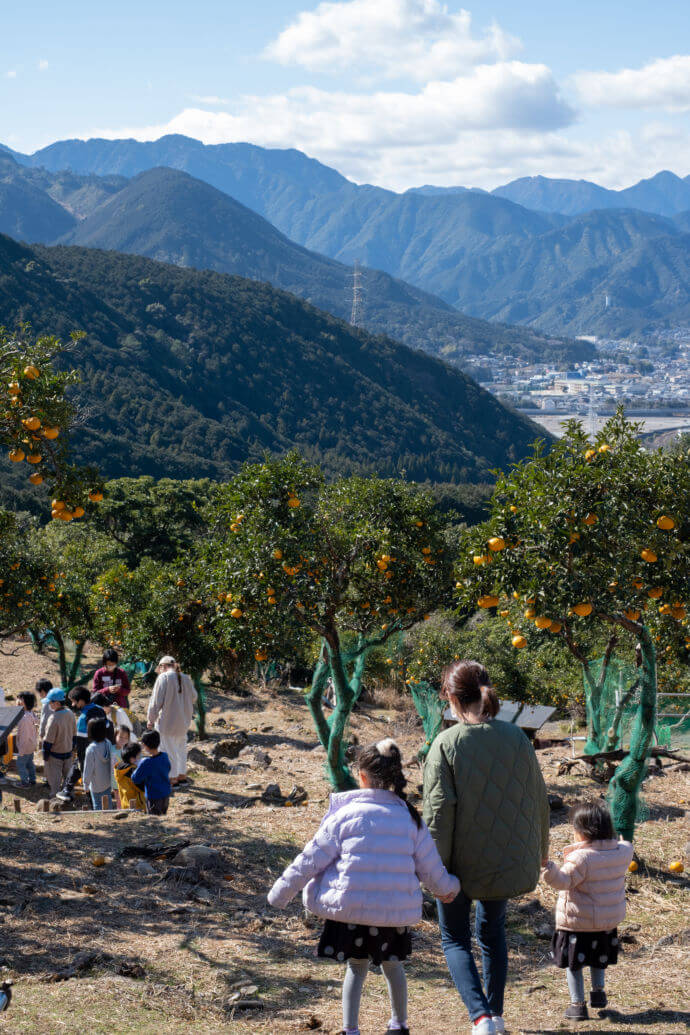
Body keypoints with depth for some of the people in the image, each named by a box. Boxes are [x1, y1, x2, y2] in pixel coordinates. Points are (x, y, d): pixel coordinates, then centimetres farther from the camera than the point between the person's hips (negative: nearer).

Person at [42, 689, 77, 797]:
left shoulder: (54, 718, -28)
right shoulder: (70, 714, -4)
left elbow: (48, 740, -22)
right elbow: (74, 734, 8)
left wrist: (45, 756, -11)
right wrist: (73, 749, 21)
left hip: (55, 755, -7)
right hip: (68, 752, 7)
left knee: (54, 779, 8)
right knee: (68, 776, 21)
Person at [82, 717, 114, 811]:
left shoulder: (91, 749, -27)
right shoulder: (108, 744, -11)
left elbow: (88, 768, -18)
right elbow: (111, 764, 1)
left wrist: (86, 784, -5)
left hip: (96, 786, -5)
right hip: (108, 783, 5)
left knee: (97, 806, 10)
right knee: (108, 803, 21)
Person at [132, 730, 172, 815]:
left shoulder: (146, 762, -25)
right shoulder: (164, 756, -6)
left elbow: (135, 779, -15)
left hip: (154, 797, -6)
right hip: (167, 794, 6)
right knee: (163, 817, 20)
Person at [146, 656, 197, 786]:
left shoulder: (163, 678, -15)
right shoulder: (185, 678, 3)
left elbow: (156, 701, -15)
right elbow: (194, 697, 17)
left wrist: (150, 720, -5)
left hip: (167, 721, -6)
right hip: (183, 722, 6)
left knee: (169, 750, 4)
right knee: (181, 748, 20)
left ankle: (172, 779, 9)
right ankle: (182, 775, 28)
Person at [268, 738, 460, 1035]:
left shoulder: (344, 816, -8)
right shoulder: (410, 819, 0)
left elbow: (310, 861, -5)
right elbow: (432, 870, 6)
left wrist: (280, 893, 6)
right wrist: (449, 888, 28)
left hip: (350, 909, -2)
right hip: (395, 912, 2)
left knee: (356, 966, 15)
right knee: (391, 964, 23)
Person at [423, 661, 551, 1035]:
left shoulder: (446, 744, -14)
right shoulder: (516, 737, -2)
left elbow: (438, 810, -17)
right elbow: (538, 799, 5)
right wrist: (540, 848, 19)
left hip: (463, 863, -4)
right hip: (509, 860, 4)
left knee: (455, 939, 11)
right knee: (492, 932, 25)